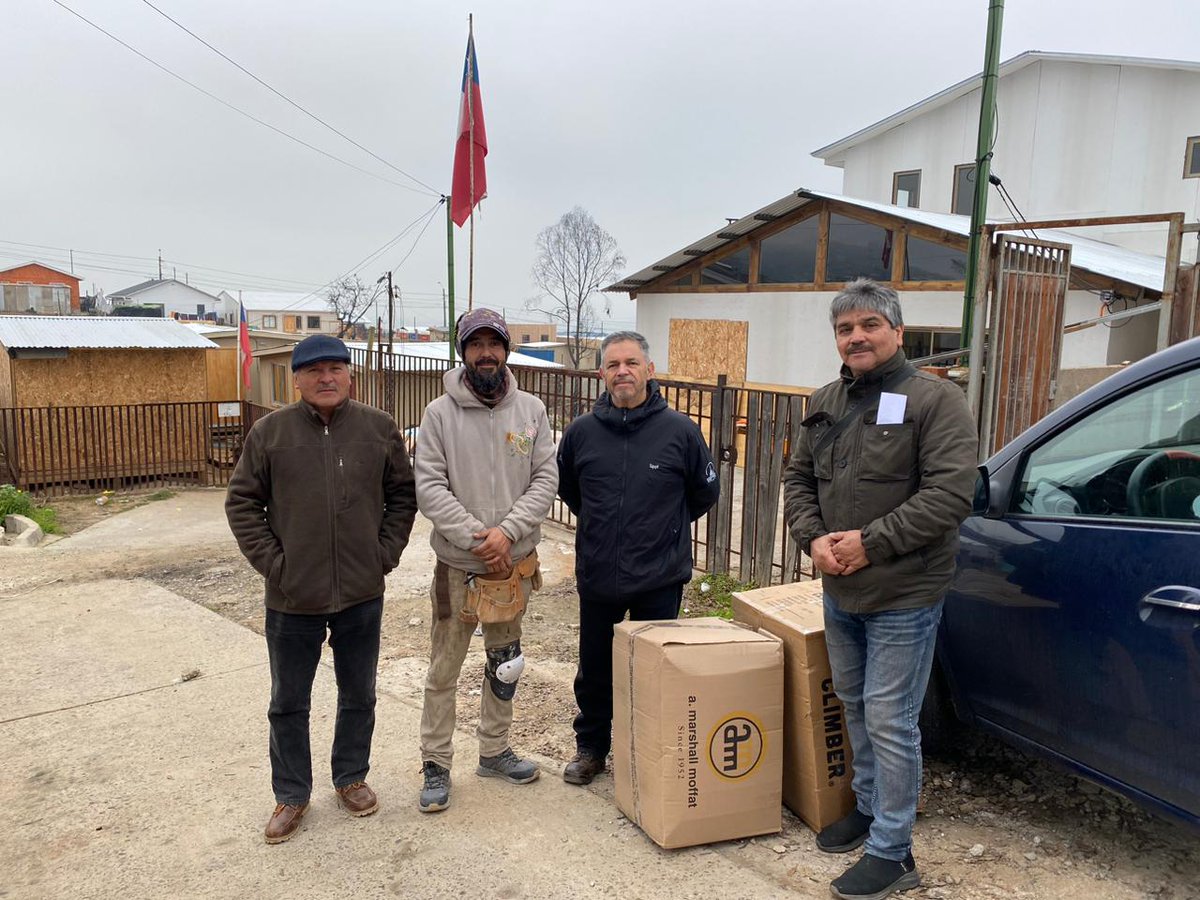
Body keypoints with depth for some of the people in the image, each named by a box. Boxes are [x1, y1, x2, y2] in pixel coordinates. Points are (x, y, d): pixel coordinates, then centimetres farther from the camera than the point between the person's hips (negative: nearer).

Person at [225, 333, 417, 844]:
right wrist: (271, 562, -8)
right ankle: (291, 795, 33)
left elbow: (403, 495, 5)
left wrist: (385, 554, -2)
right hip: (293, 597, -1)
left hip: (362, 595, 1)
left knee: (359, 697, 17)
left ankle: (351, 778, 38)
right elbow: (242, 503, 0)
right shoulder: (270, 432, -5)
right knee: (288, 704, 14)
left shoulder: (379, 428, -1)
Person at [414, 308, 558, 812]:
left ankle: (494, 751, 36)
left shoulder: (531, 411, -1)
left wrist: (507, 532, -18)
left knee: (505, 664, 18)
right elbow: (429, 487, -12)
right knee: (444, 670, 6)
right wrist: (477, 539, -20)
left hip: (514, 562, 3)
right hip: (457, 565, -3)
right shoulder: (440, 414, -7)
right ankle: (436, 765, 23)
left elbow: (546, 479, -5)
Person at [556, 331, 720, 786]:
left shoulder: (680, 430, -10)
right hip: (597, 576, 2)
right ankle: (590, 747, 37)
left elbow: (705, 491, 5)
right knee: (594, 670, 16)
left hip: (660, 579, -2)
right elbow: (566, 488, 15)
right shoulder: (581, 431, -5)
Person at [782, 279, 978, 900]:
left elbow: (952, 492, -20)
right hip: (840, 591, 7)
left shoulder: (935, 399, -12)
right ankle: (869, 808, 40)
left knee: (889, 720, -2)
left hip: (903, 596, -7)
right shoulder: (825, 404, 9)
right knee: (855, 705, 20)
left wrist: (872, 543, -21)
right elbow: (798, 478, 12)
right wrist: (813, 537, -6)